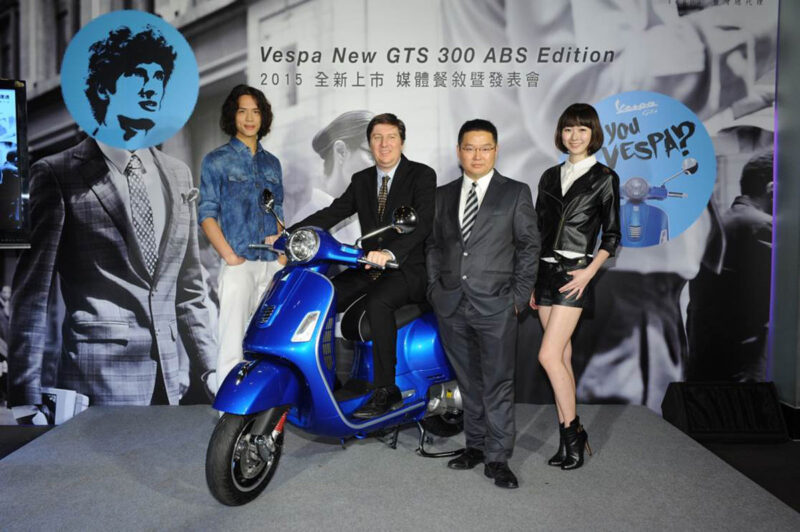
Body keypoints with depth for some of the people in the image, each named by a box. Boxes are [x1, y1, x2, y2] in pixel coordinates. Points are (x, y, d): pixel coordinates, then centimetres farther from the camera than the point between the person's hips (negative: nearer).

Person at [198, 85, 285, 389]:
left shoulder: (272, 163, 18)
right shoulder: (216, 161, 4)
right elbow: (206, 213, -1)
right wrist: (230, 256, -11)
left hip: (273, 264, 4)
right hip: (238, 264, -4)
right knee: (234, 343, -7)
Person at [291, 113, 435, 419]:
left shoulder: (422, 175, -5)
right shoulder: (361, 180, 14)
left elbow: (422, 221, -20)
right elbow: (332, 213, 7)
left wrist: (390, 252, -38)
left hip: (408, 268, -6)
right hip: (369, 267, 6)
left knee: (376, 304, -34)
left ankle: (386, 390, -22)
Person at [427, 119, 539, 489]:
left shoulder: (516, 193, 3)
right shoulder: (442, 195, 13)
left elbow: (529, 246, 1)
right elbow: (433, 244, 16)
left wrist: (520, 296, -5)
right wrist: (434, 287, 6)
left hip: (495, 305, -3)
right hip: (451, 305, 4)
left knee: (498, 383, 1)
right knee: (468, 381, 13)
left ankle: (498, 458, 11)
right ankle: (475, 445, 26)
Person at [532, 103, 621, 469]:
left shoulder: (604, 178, 0)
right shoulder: (550, 176, 14)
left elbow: (611, 236, -1)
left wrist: (590, 271, -14)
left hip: (574, 274, -5)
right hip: (545, 271, 5)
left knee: (548, 355, -13)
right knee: (562, 357, 8)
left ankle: (572, 432, 5)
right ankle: (570, 438, 18)